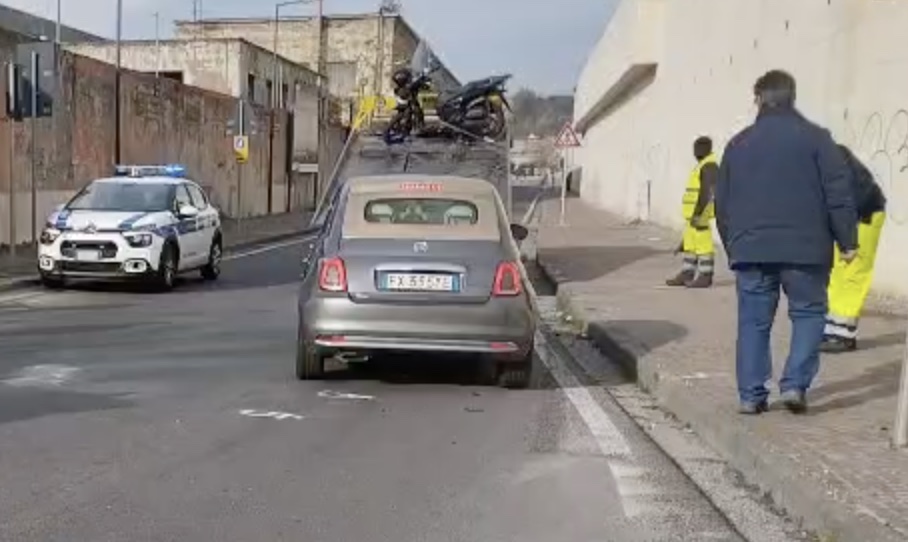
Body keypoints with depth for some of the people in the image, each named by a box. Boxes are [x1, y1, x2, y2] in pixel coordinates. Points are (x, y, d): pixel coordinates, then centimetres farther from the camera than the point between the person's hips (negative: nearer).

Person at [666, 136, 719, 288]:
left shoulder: (709, 166, -13)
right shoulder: (701, 166, 19)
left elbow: (706, 192, -22)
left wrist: (697, 213, -25)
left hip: (700, 215, -11)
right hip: (693, 214, 11)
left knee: (703, 244, -6)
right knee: (689, 243, 12)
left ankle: (705, 277, -2)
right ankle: (686, 275, 16)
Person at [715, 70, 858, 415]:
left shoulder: (738, 144, 10)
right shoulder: (815, 138, 0)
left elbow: (722, 203, 15)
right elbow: (839, 194, -4)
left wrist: (733, 246, 23)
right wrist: (847, 240, 2)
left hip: (750, 248, 3)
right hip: (804, 248, -2)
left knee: (753, 321, 7)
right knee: (808, 313, 11)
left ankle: (751, 395, 8)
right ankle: (795, 384, 0)